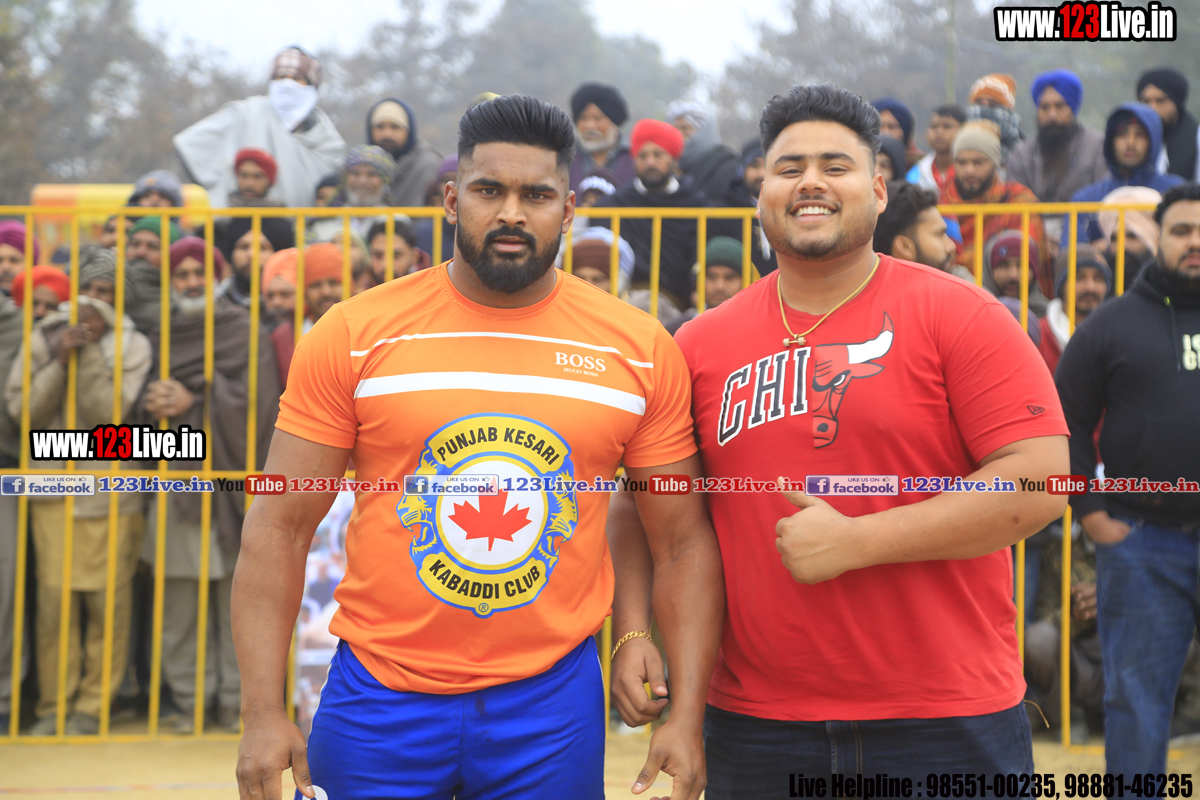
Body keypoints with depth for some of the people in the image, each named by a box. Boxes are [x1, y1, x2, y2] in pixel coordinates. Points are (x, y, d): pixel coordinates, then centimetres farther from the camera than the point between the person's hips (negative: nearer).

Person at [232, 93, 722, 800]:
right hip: (380, 698, -1)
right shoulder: (354, 337, -4)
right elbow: (280, 530, -3)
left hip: (553, 702, 1)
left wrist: (687, 717, -3)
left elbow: (684, 543, 4)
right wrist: (265, 715, -9)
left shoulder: (640, 351, 0)